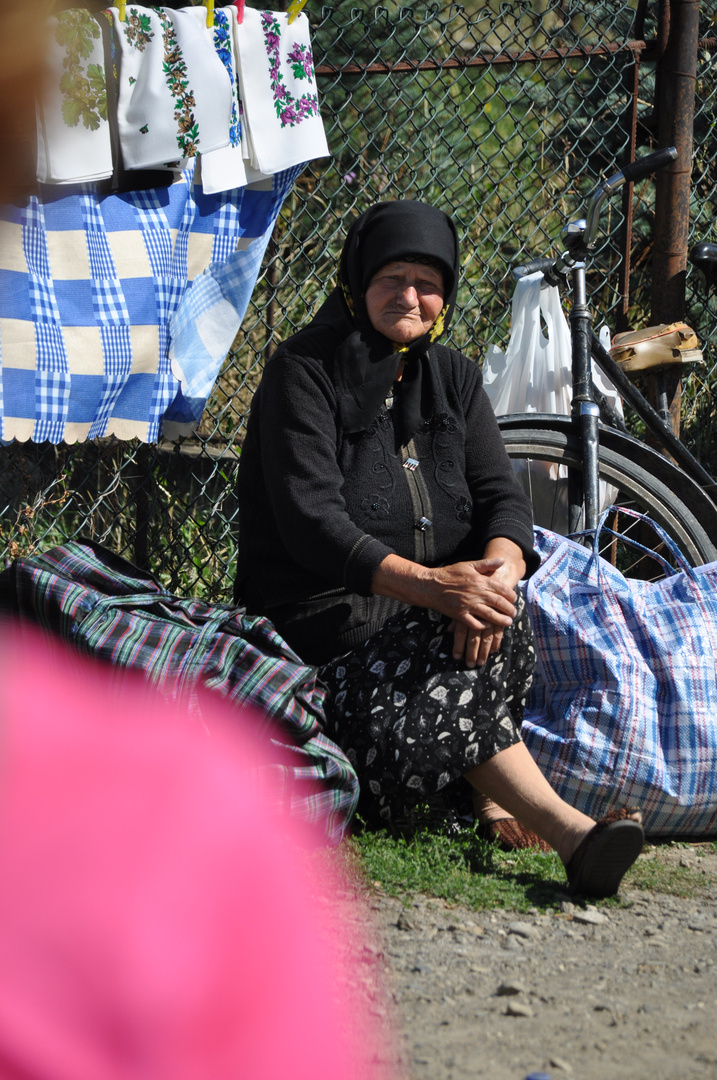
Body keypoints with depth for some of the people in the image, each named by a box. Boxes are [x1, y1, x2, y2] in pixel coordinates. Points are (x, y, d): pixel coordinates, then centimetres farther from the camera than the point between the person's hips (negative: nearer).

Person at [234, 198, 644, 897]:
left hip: (436, 600, 5)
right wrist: (423, 584, -32)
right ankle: (565, 827, -40)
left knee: (493, 611, -29)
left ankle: (493, 791, -26)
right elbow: (309, 521, -17)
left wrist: (500, 568, -25)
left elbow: (500, 493, 1)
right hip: (325, 614, -5)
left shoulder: (453, 378, 14)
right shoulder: (303, 371, -5)